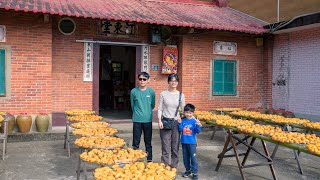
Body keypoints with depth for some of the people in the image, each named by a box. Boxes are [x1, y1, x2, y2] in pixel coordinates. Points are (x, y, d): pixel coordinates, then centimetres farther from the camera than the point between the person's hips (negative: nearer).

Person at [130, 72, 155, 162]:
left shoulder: (151, 92, -1)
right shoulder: (133, 91, -2)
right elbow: (132, 105, 10)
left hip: (148, 120, 1)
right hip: (137, 120, 0)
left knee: (148, 142, 10)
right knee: (136, 142, 5)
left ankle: (149, 160, 20)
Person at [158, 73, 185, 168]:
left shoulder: (181, 95, 6)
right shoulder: (163, 94, 2)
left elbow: (184, 109, 9)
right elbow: (160, 109, 1)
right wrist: (159, 121, -10)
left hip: (176, 122, 2)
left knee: (175, 147, 7)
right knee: (165, 147, -1)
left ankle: (174, 167, 20)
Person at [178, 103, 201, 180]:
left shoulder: (194, 121, -8)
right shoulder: (183, 121, 1)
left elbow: (198, 131, -11)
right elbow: (180, 130, -2)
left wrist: (198, 125, -28)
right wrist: (180, 123, -15)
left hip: (192, 142, -4)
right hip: (184, 142, 4)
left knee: (193, 158, -1)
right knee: (185, 158, 15)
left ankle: (195, 173, 7)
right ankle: (188, 170, 31)